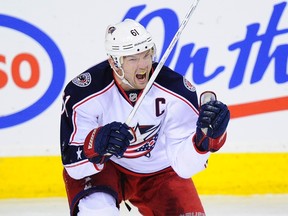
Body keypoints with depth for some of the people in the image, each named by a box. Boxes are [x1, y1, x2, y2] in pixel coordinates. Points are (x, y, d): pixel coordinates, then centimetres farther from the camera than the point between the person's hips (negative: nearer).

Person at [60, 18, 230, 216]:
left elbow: (183, 165, -25)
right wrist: (97, 145, -46)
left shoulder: (177, 92, -24)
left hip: (159, 173, 3)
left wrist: (205, 136, -44)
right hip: (103, 170, -2)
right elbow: (73, 165, -25)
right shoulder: (83, 92, -26)